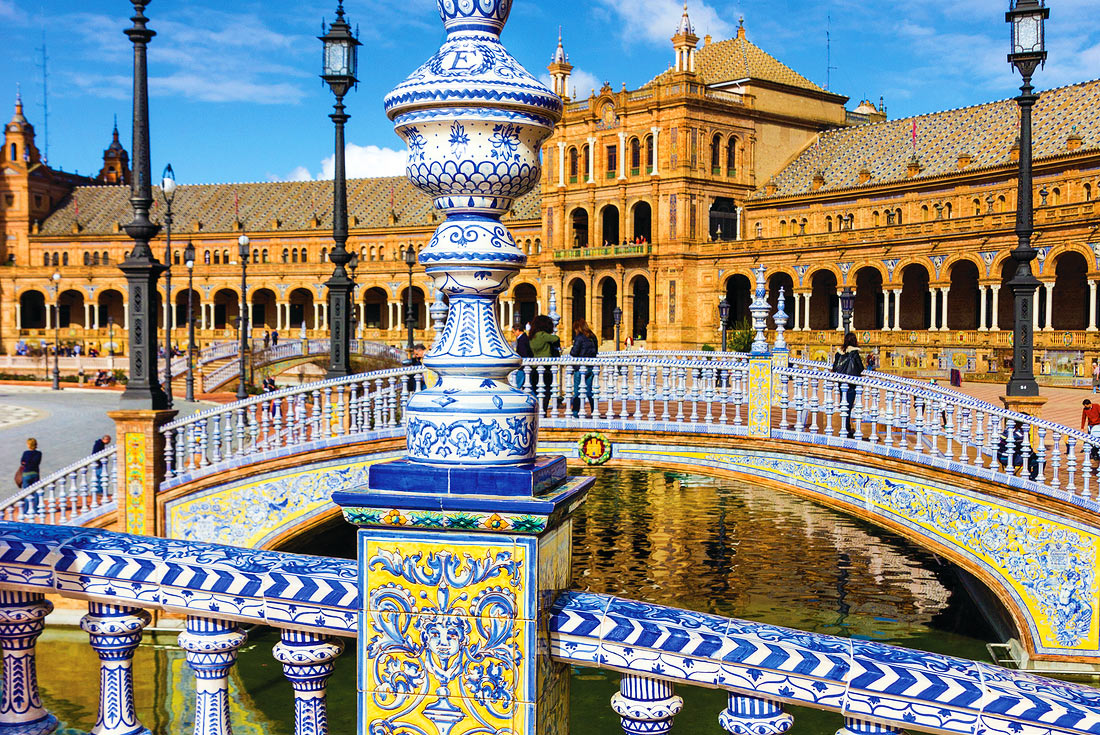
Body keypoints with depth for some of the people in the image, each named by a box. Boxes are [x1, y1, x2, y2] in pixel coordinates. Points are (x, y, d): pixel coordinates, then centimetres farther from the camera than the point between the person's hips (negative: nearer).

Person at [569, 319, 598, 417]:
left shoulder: (579, 337, -11)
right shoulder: (592, 337, 9)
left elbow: (574, 353, -14)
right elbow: (596, 351, 16)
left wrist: (571, 352, 6)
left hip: (580, 368, -6)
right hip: (591, 367, 6)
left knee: (577, 392, 0)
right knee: (589, 391, 14)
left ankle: (575, 413, -2)